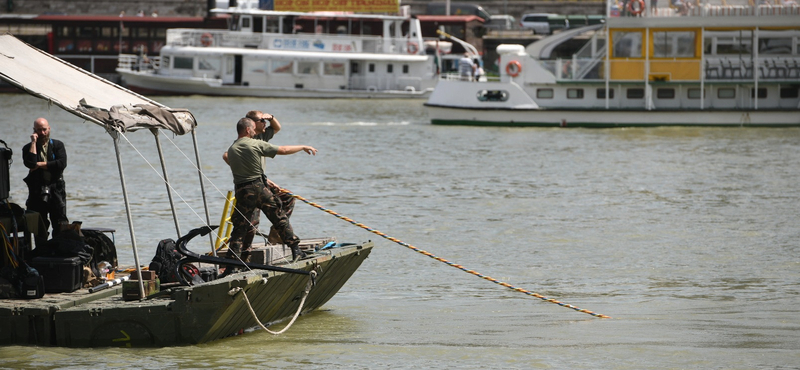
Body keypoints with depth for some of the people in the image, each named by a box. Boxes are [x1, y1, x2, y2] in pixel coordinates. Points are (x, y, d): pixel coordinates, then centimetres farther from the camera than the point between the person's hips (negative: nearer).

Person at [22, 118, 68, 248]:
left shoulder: (58, 145, 9)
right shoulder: (28, 148, 9)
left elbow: (62, 164, -7)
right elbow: (30, 163, -13)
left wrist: (40, 165, -8)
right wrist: (34, 142, -7)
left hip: (56, 189, 0)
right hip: (37, 191, 0)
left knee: (61, 224, -6)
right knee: (40, 227, 0)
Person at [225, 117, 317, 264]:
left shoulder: (231, 150, 5)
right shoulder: (256, 144, -5)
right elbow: (284, 150, -1)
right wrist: (304, 147, 14)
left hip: (241, 190, 2)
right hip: (258, 186, -2)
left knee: (240, 227, 7)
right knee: (279, 218, 10)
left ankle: (232, 260, 0)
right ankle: (295, 249, 10)